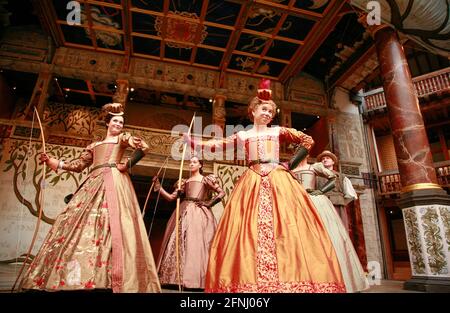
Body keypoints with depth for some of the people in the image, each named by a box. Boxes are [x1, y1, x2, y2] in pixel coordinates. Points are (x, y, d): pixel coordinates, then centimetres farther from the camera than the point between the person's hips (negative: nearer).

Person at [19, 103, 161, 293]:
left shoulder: (123, 138, 15)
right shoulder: (94, 145, 29)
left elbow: (144, 147, -2)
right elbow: (79, 165, 25)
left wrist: (128, 164, -11)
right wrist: (52, 162, 21)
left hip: (114, 180, -5)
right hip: (94, 183, 6)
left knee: (110, 223, -21)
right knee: (80, 221, -5)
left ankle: (112, 277, -28)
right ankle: (71, 275, -4)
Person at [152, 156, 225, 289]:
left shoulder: (206, 179, 8)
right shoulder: (184, 181, 19)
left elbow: (222, 193, 5)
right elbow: (171, 197, 14)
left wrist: (209, 203, -4)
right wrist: (158, 186, 6)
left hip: (199, 214, -5)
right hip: (184, 213, 5)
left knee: (196, 245, -11)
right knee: (179, 244, -1)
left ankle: (195, 279, -9)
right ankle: (178, 277, 4)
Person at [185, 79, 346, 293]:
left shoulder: (278, 131, 15)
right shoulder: (243, 135, 16)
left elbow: (308, 141, 12)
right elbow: (218, 145, 15)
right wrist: (193, 142, 8)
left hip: (278, 180, 0)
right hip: (252, 181, 1)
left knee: (285, 227, -11)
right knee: (250, 229, -7)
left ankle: (291, 278, -9)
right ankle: (249, 280, -5)